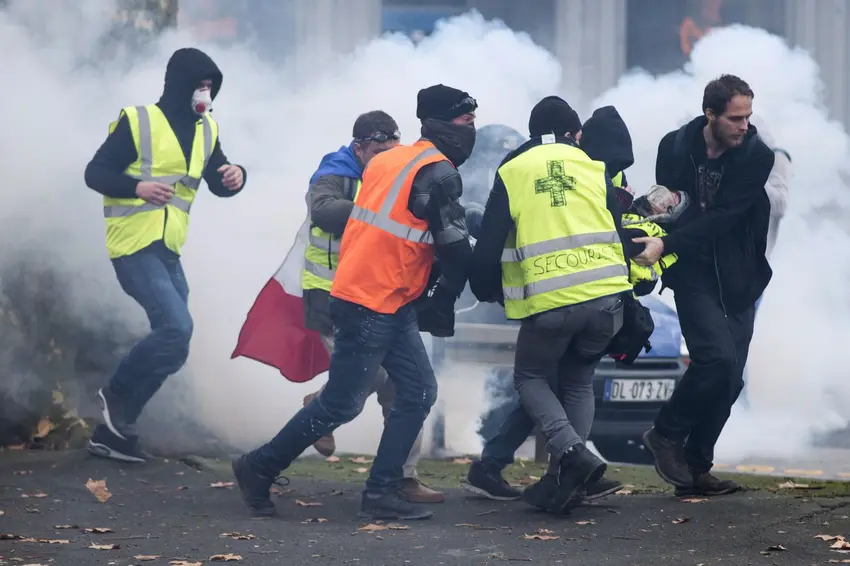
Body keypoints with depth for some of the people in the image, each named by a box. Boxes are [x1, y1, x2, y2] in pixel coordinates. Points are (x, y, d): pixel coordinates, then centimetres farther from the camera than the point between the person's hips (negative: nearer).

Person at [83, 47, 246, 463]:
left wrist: (235, 177, -11)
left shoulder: (206, 130, 11)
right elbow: (95, 173, -10)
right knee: (176, 327, -22)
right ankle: (117, 394, -1)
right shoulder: (137, 121, -9)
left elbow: (218, 185, 13)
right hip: (134, 246, -8)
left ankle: (112, 432, 15)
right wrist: (137, 187, -29)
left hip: (168, 251, 8)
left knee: (171, 346, 7)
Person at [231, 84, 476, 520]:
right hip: (372, 307, -9)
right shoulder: (437, 173, -15)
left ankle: (382, 493, 5)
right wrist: (441, 304, 2)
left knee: (418, 393, 7)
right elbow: (457, 251, -15)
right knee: (341, 403, -2)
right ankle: (259, 468, 9)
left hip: (392, 305, 9)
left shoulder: (389, 160, 13)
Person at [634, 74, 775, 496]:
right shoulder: (675, 147, -6)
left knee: (729, 379, 2)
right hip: (694, 275, -2)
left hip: (738, 280, 2)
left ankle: (695, 468, 13)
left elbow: (723, 218, -18)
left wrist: (666, 245, -25)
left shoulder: (757, 156, -10)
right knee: (718, 357, -21)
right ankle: (666, 434, -1)